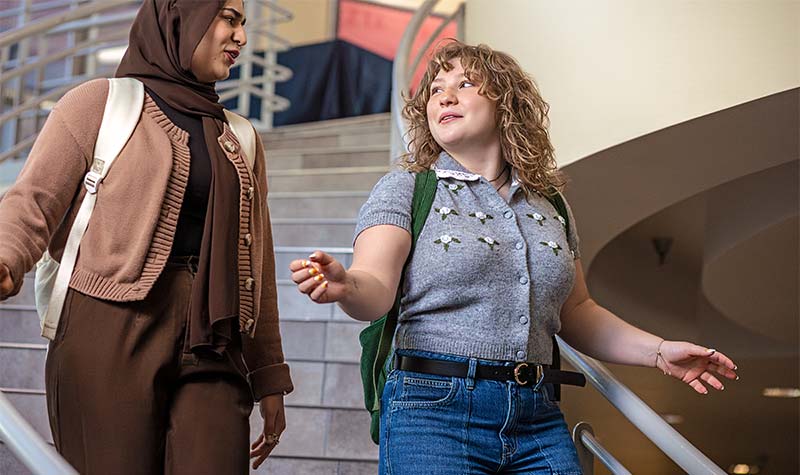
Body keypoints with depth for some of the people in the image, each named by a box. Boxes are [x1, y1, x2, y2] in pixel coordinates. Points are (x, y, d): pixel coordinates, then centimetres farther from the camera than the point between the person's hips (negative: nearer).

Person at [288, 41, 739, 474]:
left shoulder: (549, 204, 15)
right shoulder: (403, 189, 3)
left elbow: (575, 311, 22)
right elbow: (377, 287, -13)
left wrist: (659, 351, 11)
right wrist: (344, 286, -35)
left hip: (538, 420, 4)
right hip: (434, 409, -4)